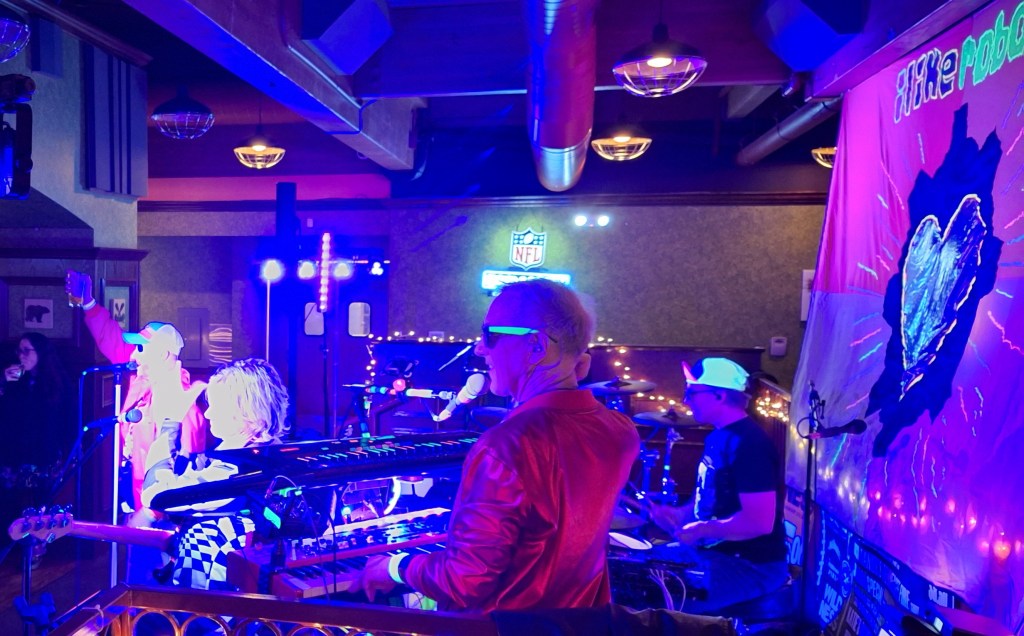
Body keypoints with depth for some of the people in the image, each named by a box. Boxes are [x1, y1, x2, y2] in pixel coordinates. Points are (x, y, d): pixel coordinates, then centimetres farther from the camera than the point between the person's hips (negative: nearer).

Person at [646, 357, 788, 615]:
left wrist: (701, 530, -20)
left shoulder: (748, 444, -22)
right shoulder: (717, 436, 8)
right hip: (711, 549, 10)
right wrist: (680, 514, 4)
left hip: (752, 565, -9)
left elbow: (760, 522, -27)